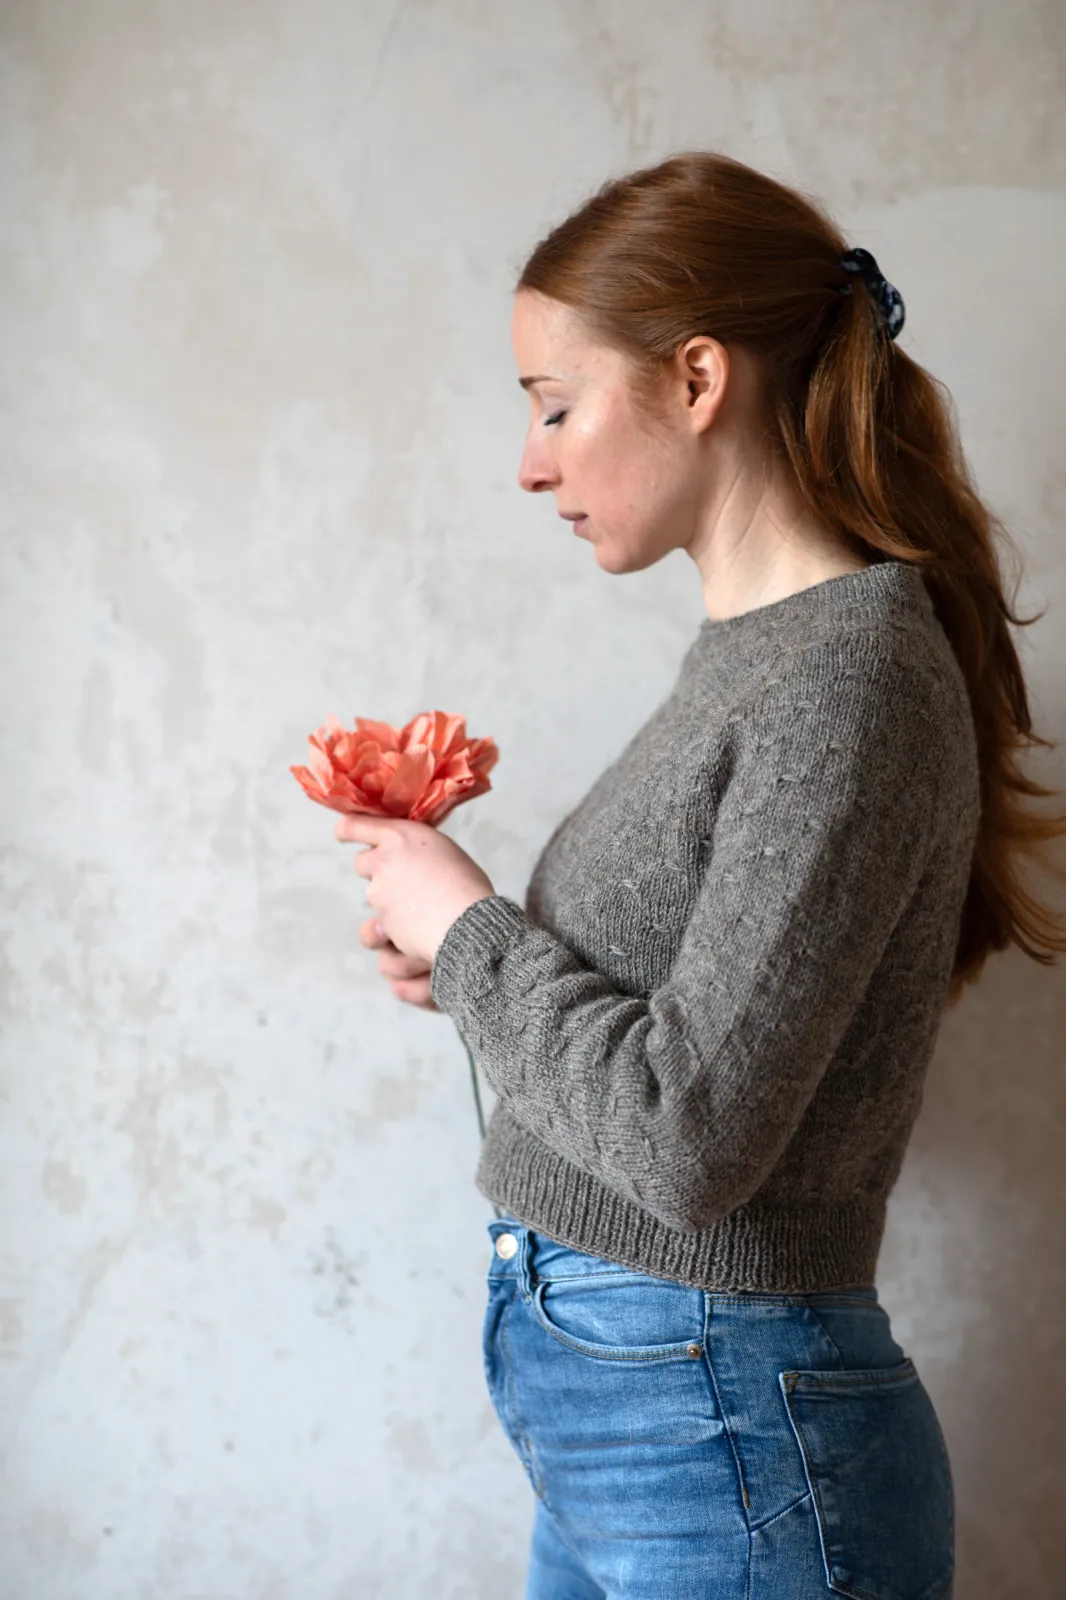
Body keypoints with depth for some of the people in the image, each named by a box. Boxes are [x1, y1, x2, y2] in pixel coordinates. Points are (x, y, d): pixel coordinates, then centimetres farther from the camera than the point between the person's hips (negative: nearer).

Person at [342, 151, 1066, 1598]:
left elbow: (694, 1137, -25)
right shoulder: (751, 652, 6)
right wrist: (477, 970, 0)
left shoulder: (853, 670, -21)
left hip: (724, 1442, -8)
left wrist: (466, 929, -13)